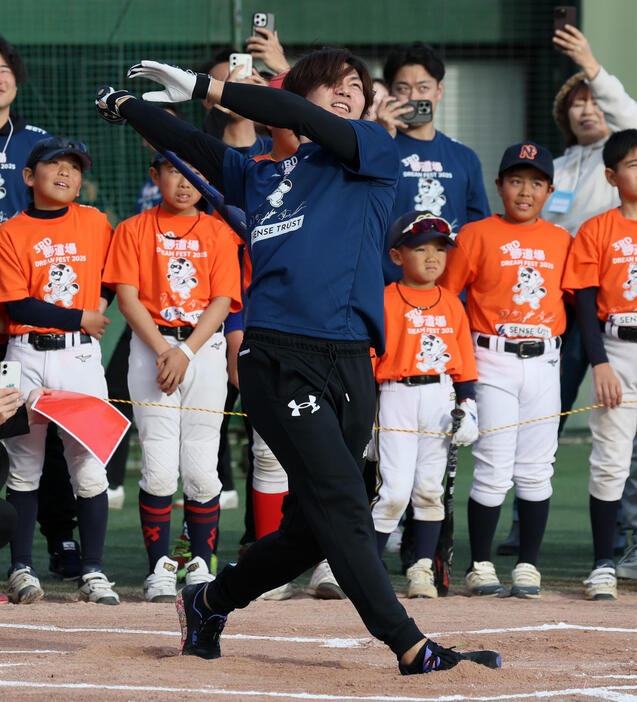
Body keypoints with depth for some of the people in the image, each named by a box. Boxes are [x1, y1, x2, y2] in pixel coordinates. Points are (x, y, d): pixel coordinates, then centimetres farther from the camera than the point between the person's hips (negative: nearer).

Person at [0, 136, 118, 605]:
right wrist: (80, 318, -9)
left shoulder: (96, 223, 7)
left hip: (81, 356, 1)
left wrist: (101, 307, 3)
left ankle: (94, 573, 1)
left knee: (89, 466, -3)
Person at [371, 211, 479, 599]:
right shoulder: (385, 301, -4)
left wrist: (468, 407, 3)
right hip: (398, 396, -4)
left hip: (441, 399, 4)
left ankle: (422, 569, 13)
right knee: (396, 489, -10)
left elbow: (465, 362, 12)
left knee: (430, 487, 7)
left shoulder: (452, 304, 10)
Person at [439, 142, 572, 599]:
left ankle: (528, 566, 12)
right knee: (494, 469, -5)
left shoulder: (561, 240, 9)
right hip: (493, 361, -3)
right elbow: (444, 294, 0)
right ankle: (481, 567, 4)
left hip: (543, 362, 3)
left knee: (536, 470, 5)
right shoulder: (478, 235, -1)